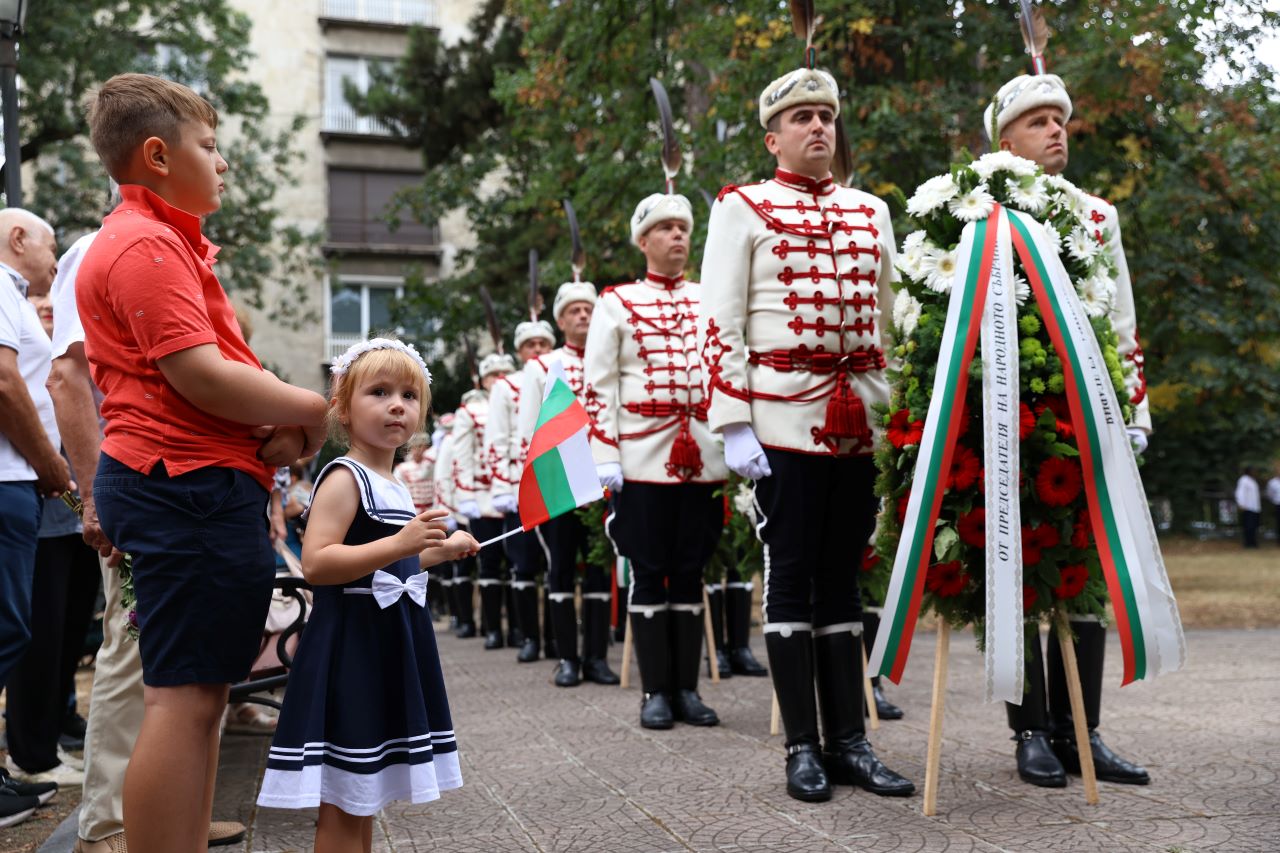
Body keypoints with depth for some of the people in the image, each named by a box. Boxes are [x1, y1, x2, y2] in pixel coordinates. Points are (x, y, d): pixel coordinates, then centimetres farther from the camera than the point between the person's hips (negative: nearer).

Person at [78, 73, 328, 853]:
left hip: (189, 485, 11)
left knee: (201, 692, 15)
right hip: (188, 482, -11)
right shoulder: (148, 246, -12)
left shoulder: (165, 242, 22)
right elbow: (200, 376, -20)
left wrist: (275, 429, 0)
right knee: (185, 698, -9)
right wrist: (310, 410, -7)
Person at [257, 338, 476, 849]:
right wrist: (398, 545, -31)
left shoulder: (394, 486, 15)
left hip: (388, 652, 10)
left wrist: (441, 550, 29)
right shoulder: (344, 478, -14)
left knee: (364, 794, 18)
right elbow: (315, 564, -26)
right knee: (341, 804, -4)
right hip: (350, 651, -10)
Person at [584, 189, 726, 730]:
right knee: (649, 574, 1)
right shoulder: (616, 302, 6)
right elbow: (599, 385, 1)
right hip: (643, 457, -2)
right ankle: (655, 691, 9)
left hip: (702, 458, 3)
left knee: (691, 573, 6)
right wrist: (605, 457, -8)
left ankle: (687, 688, 14)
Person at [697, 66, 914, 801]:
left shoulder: (872, 211, 16)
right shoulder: (743, 208, 2)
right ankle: (803, 746, 7)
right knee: (791, 575, 0)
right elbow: (719, 324, -5)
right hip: (784, 417, -4)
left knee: (842, 575, 8)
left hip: (859, 422, 4)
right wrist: (734, 428, -12)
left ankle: (851, 741, 13)